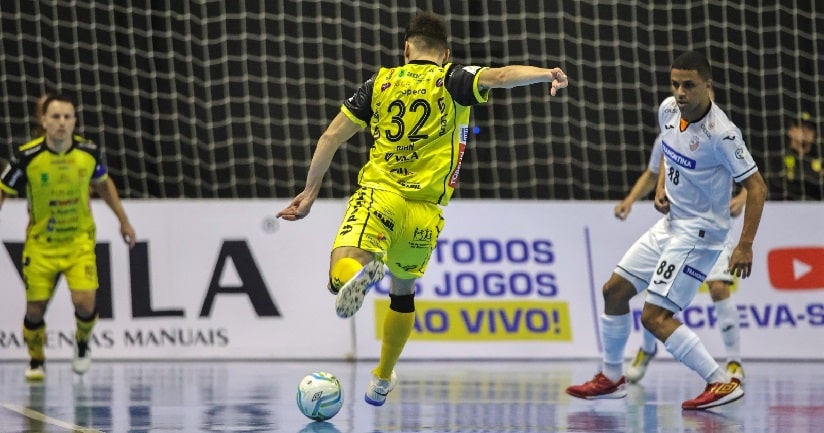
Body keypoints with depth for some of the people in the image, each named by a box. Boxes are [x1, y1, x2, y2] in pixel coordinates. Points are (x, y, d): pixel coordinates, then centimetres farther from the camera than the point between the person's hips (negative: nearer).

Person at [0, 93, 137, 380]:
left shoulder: (88, 152, -10)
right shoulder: (27, 157, -18)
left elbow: (104, 184, 10)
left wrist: (123, 220, 15)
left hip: (79, 241, 1)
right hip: (40, 244, -1)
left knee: (85, 302, -15)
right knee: (35, 308, 2)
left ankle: (82, 343, 18)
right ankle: (36, 362, 29)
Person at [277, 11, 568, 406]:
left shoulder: (381, 82, 12)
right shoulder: (453, 80, 6)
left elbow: (332, 136, 10)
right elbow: (499, 76, -15)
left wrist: (310, 191, 17)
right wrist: (547, 74, -31)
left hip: (379, 194, -1)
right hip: (425, 211, 1)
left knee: (339, 276, -16)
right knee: (403, 292, 24)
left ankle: (356, 273, -52)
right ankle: (382, 380, 33)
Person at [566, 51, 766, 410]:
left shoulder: (721, 133, -25)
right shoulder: (669, 110, -2)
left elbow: (756, 187, -21)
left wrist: (745, 245, -27)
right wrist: (661, 188, 2)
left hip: (699, 232, -9)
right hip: (670, 223, 9)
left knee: (654, 316, -15)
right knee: (614, 290, 13)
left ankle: (722, 383, -12)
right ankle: (611, 377, 29)